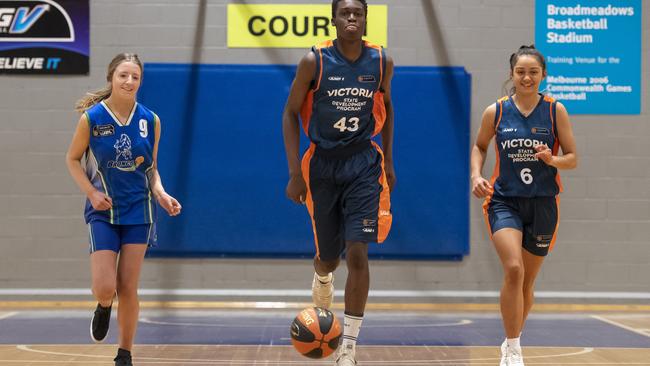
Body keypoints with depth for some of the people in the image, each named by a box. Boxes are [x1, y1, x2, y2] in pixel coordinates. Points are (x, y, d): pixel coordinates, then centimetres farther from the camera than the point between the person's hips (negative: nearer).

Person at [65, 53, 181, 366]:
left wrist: (161, 194, -8)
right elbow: (72, 159, 3)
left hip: (138, 211, 2)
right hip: (103, 211, -1)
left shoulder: (150, 121, -1)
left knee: (128, 289, 3)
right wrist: (91, 192, -11)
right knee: (104, 288, -11)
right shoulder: (92, 118, -8)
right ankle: (103, 308, 27)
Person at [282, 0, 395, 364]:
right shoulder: (314, 61, -10)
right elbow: (291, 113, -3)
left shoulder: (382, 62, -3)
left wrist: (388, 160, 14)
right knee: (329, 256, 10)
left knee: (358, 255, -11)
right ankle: (322, 276, 50)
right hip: (323, 162, 0)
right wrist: (295, 172, -8)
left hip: (364, 163, 0)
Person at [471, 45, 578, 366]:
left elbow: (573, 158, 1)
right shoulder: (495, 111, -2)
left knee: (526, 282, 12)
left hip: (543, 204, 2)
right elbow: (479, 146, 15)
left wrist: (552, 160, -20)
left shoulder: (555, 111, -3)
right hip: (504, 201, -1)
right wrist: (476, 175, -3)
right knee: (513, 269, -23)